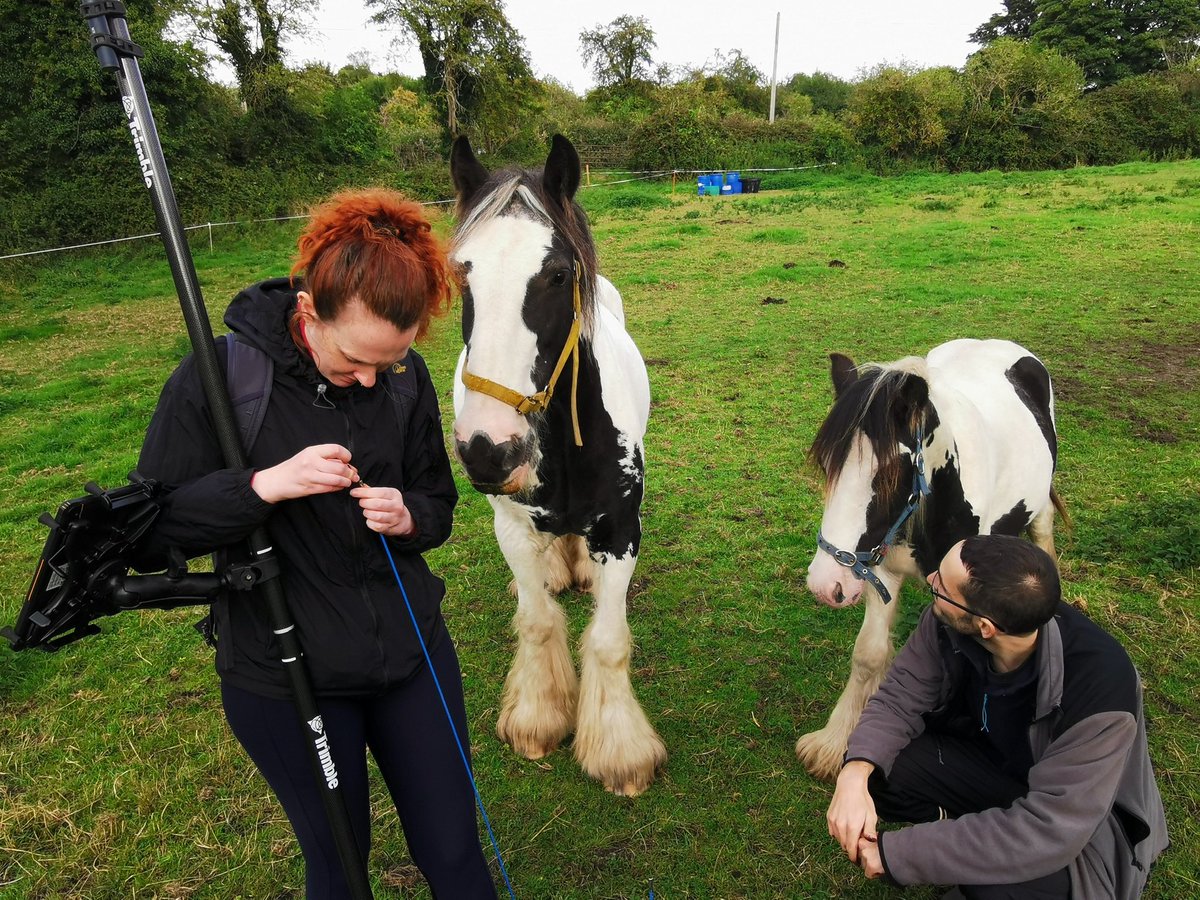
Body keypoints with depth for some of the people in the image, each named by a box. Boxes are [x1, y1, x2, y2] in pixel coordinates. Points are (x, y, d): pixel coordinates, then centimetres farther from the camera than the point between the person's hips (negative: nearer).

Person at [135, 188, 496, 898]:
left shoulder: (406, 379, -6)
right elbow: (148, 534, -12)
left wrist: (408, 517, -17)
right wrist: (265, 485, -27)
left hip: (411, 653, 3)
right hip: (284, 678, -2)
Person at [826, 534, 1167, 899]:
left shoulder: (1099, 688, -37)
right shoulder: (947, 623, -23)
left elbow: (1046, 832, -36)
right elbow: (899, 697, -13)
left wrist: (896, 852, -35)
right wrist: (856, 771, -34)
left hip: (1076, 819, -4)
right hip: (989, 757, 5)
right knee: (873, 770, -19)